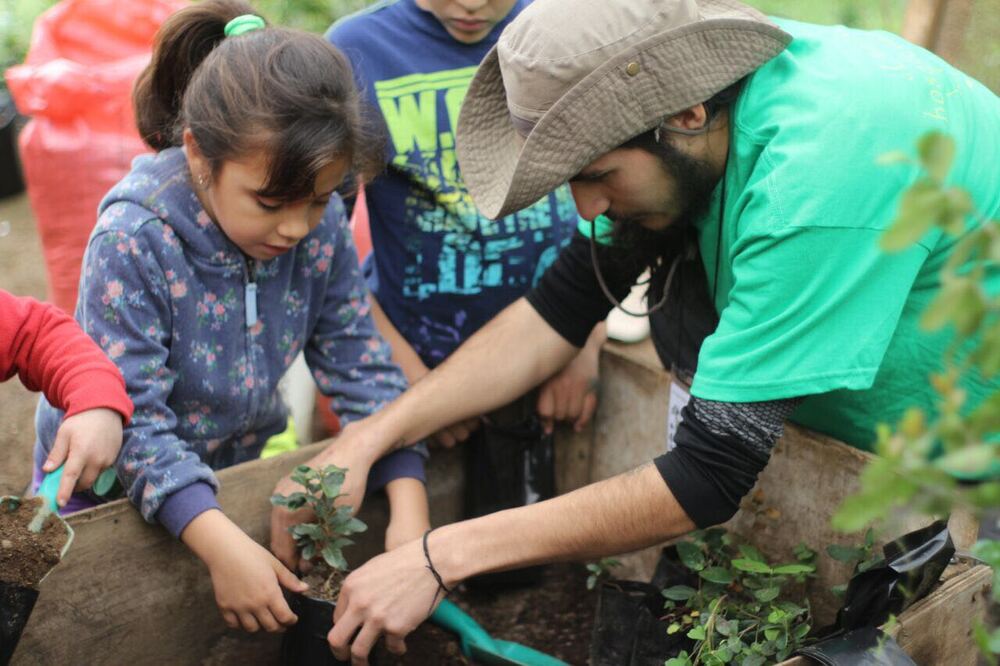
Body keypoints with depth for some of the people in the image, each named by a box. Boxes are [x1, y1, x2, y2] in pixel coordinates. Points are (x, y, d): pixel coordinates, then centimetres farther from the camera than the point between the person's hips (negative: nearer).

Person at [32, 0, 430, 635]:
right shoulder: (134, 242, -31)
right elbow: (131, 420, -32)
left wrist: (408, 508, -25)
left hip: (234, 462, 4)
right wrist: (223, 545, -42)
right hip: (112, 485, -4)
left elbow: (364, 368, -14)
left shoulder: (322, 225, -18)